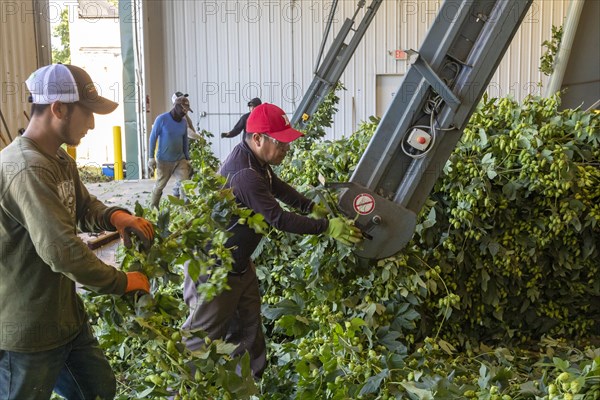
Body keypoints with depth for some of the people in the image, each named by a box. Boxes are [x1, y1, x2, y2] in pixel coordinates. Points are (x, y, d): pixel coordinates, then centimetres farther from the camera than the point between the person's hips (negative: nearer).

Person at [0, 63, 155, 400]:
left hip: (66, 317, 9)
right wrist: (123, 282, -20)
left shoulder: (61, 159, 7)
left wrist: (115, 216, -4)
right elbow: (62, 251, -34)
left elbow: (85, 207, 19)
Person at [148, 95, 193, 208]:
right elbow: (153, 137, -6)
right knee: (159, 186, 7)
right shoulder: (162, 119, -10)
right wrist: (151, 157, -9)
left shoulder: (184, 122, 5)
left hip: (180, 160, 4)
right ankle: (153, 208, 26)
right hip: (164, 161, -4)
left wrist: (187, 158, 14)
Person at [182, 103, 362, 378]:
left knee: (249, 328, 17)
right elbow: (279, 219, -30)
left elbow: (278, 187, 16)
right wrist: (326, 227, -25)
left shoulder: (254, 158, 1)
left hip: (239, 262, 10)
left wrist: (312, 207, 5)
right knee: (203, 335, 4)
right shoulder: (244, 174, -31)